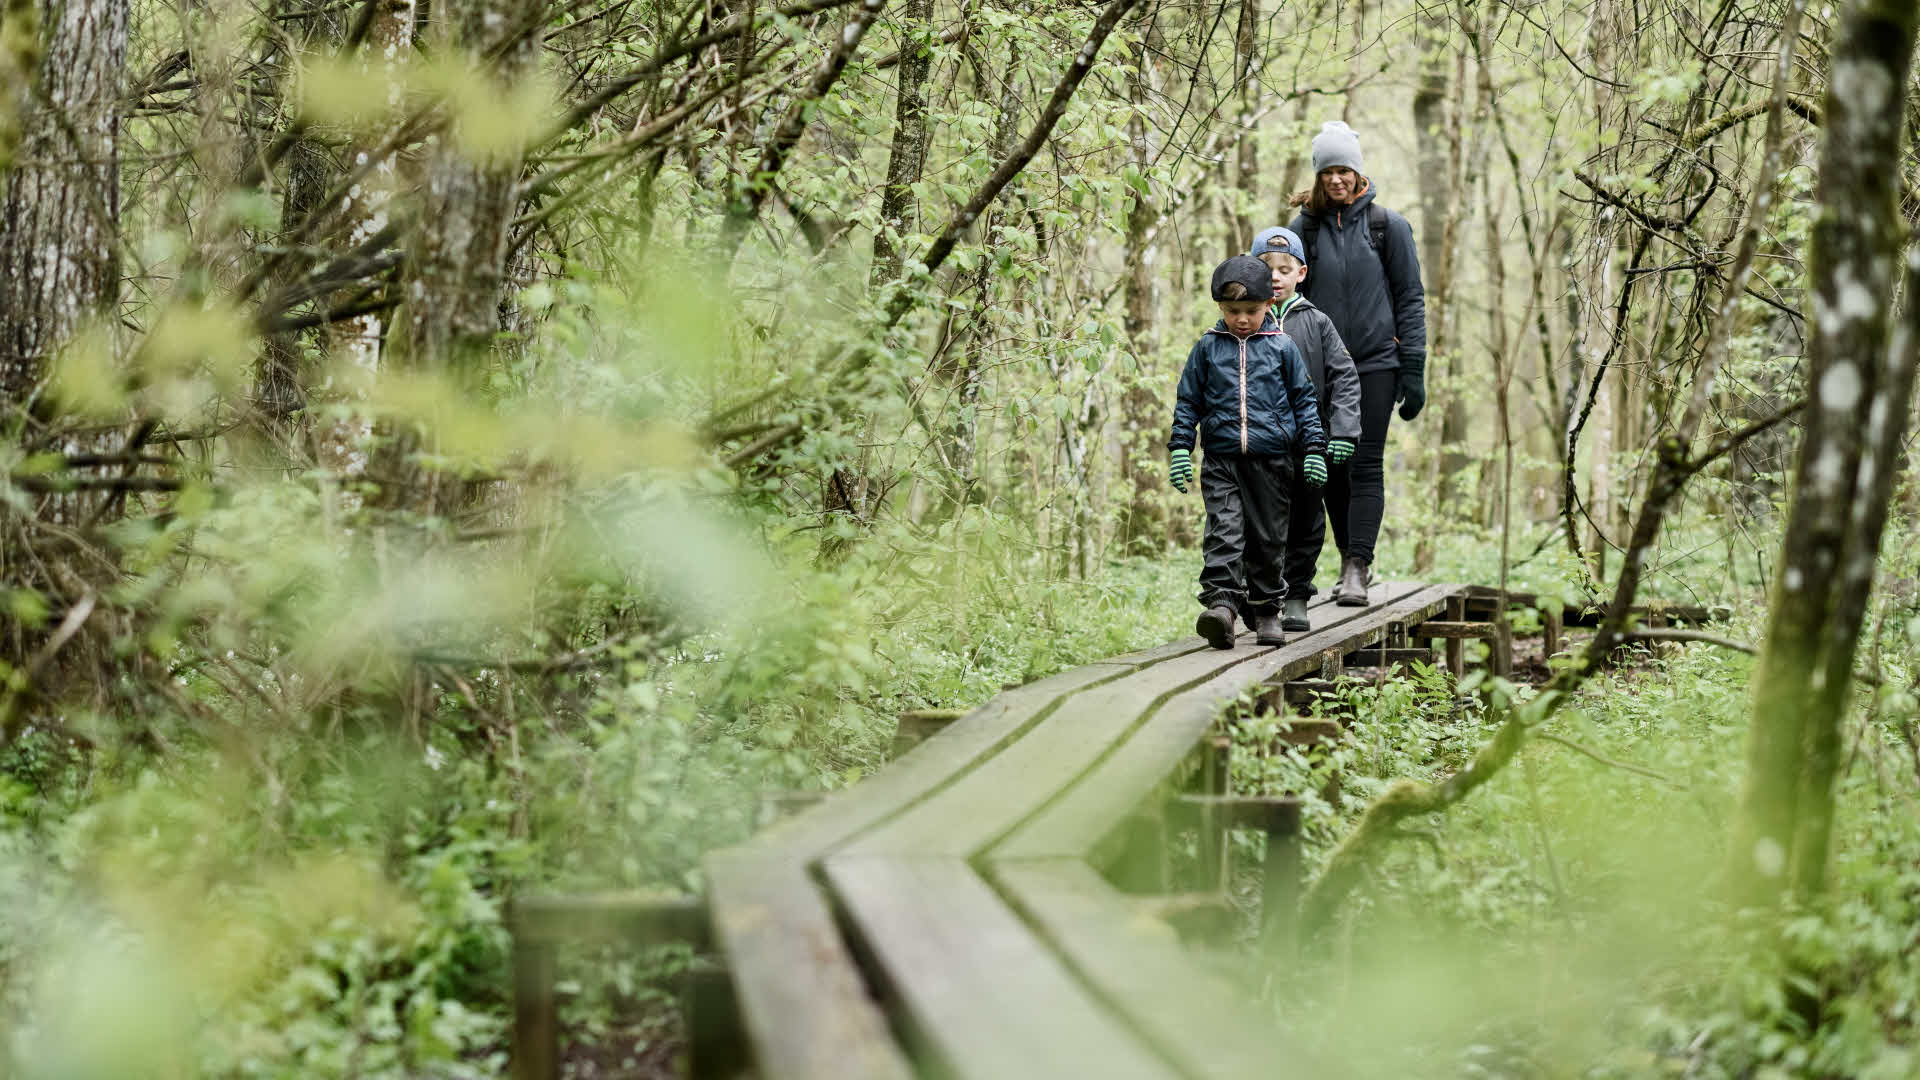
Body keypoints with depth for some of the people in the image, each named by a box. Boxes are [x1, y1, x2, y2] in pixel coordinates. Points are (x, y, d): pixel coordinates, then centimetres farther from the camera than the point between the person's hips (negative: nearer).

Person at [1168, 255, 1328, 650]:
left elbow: (1304, 399, 10)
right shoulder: (1207, 348, 6)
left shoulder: (1282, 347, 5)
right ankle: (1220, 604, -23)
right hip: (1221, 458, 0)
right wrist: (1180, 447, 3)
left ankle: (1266, 610, 18)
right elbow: (1188, 400, 11)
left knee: (1268, 538, 6)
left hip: (1271, 459, 0)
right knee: (1223, 532, -14)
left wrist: (1314, 449, 5)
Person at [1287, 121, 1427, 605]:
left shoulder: (1388, 225, 1)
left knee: (1366, 467, -8)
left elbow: (1411, 298, 2)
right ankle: (1353, 560, 20)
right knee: (1333, 469, 6)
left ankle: (1357, 571, -11)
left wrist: (1414, 370, -3)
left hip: (1376, 364, -2)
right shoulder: (1304, 228, 5)